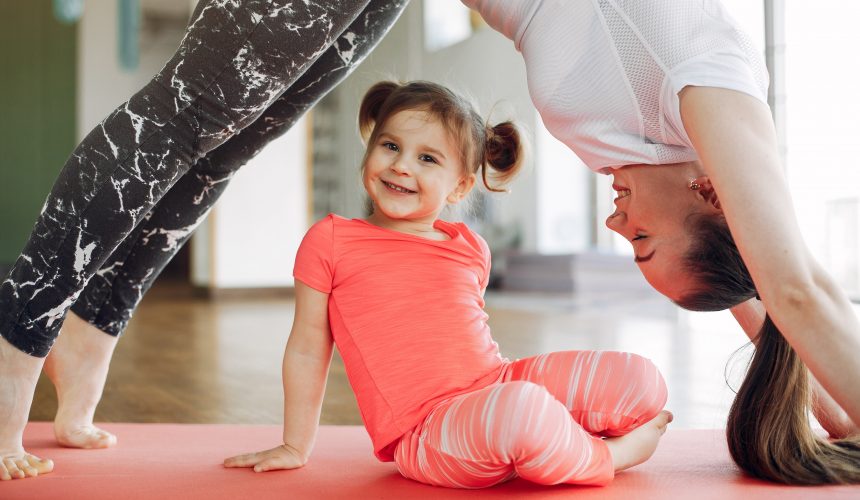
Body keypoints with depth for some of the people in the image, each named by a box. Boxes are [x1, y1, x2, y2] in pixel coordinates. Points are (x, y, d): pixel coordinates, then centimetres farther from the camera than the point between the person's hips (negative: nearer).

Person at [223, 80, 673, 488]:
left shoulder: (470, 248, 12)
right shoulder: (329, 241, 0)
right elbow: (307, 350, 6)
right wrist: (295, 447, 13)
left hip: (501, 383, 5)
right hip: (423, 435, -5)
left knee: (641, 379, -6)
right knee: (524, 410, -35)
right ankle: (608, 457, -5)